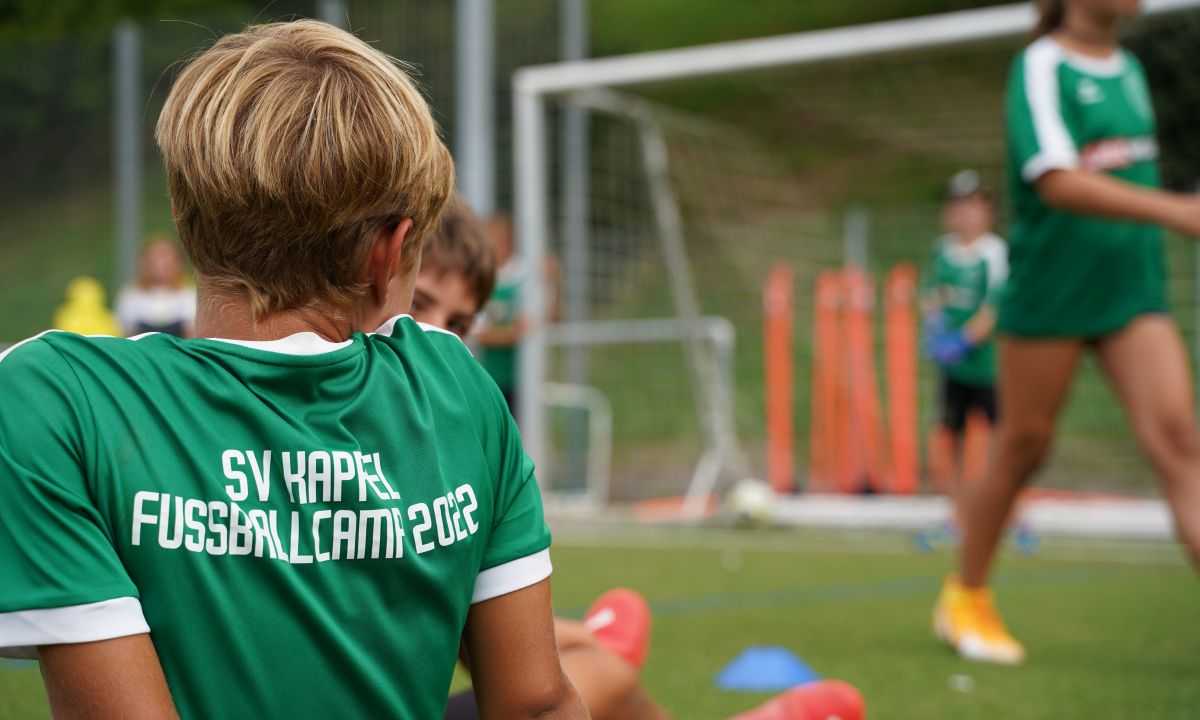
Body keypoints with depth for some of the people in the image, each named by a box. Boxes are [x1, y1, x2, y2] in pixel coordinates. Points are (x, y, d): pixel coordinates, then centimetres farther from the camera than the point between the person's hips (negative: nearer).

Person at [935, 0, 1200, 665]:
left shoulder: (1129, 69, 12)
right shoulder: (1041, 68, -12)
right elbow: (1058, 182, -27)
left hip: (1133, 292, 6)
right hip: (1049, 293, -6)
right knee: (1022, 449, 6)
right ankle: (966, 599, 27)